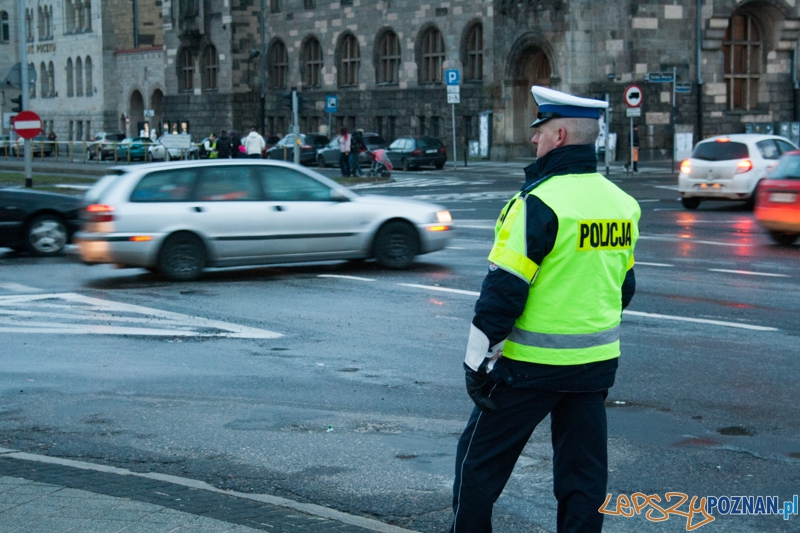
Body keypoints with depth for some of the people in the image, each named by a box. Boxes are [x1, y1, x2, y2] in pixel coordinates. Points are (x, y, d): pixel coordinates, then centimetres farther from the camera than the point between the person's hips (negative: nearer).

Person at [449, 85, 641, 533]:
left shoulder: (540, 203, -17)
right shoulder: (623, 204, 6)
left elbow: (504, 290, -18)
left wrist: (478, 361, -11)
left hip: (531, 363, -6)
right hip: (596, 362, 7)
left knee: (480, 460, 9)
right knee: (584, 471, 12)